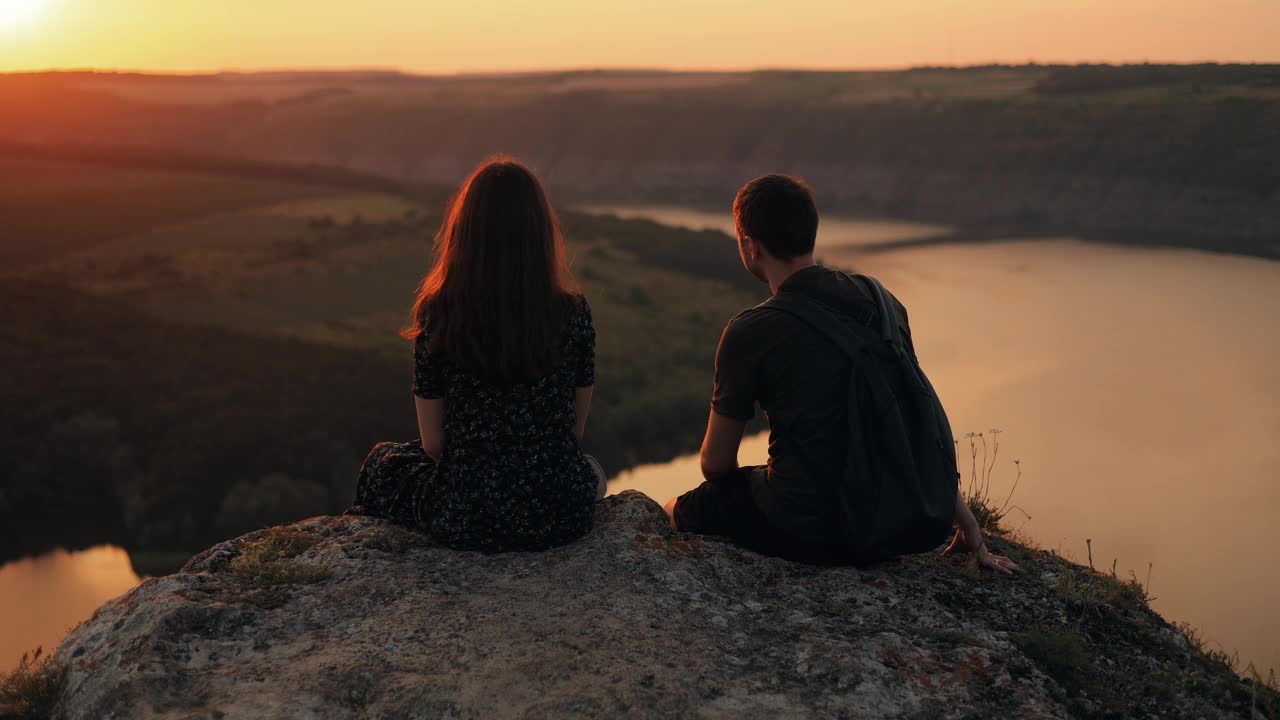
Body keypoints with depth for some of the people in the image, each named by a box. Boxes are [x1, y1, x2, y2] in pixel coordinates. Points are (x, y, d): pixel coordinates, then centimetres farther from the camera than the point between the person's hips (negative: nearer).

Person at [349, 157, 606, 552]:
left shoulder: (438, 316, -13)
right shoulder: (573, 312, -9)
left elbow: (433, 444, -5)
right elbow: (576, 430, 1)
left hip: (468, 522, -1)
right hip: (562, 517, 2)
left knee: (383, 464, 29)